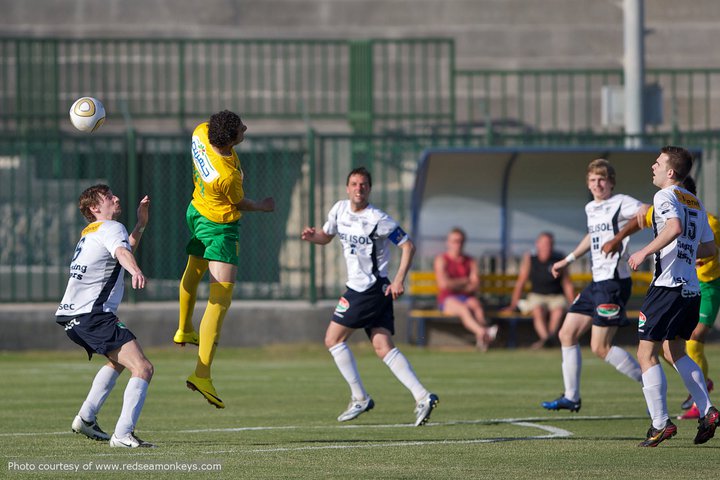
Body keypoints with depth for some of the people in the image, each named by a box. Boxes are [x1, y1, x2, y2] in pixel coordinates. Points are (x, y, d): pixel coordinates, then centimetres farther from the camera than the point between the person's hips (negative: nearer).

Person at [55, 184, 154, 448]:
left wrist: (141, 223, 36)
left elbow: (127, 247, 45)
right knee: (143, 368, -18)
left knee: (118, 361, 34)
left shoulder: (90, 232, 25)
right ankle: (123, 434, -30)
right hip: (92, 315, -10)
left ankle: (86, 418, 27)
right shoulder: (110, 228, -4)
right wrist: (136, 271, -48)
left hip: (71, 317, 10)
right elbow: (122, 252, -28)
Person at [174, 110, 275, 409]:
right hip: (220, 228, -9)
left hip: (197, 210, 9)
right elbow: (239, 204, -14)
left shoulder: (201, 133, -19)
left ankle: (184, 330, 59)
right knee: (220, 300, -12)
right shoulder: (227, 177, -35)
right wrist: (263, 207, 7)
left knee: (195, 269, 34)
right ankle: (202, 374, -20)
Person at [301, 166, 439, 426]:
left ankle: (360, 398, 1)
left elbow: (408, 246, -10)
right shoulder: (340, 210, 9)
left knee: (333, 339, -4)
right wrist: (313, 236, 1)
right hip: (357, 286, 8)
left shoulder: (378, 219, -13)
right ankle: (422, 397, -9)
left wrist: (399, 279, -20)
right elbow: (326, 236, 24)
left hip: (372, 287, -8)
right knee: (384, 348, -1)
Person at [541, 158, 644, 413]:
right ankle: (571, 397, 18)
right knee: (567, 334, 10)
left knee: (601, 347, -12)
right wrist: (568, 260, 45)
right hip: (597, 282, 9)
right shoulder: (591, 209, 16)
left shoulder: (621, 203, -10)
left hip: (614, 281, -9)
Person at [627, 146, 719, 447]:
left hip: (667, 285, -8)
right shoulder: (696, 204, 18)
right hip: (691, 289, 9)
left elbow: (675, 226, -27)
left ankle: (661, 423, -9)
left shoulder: (665, 196, -7)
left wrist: (645, 252, -21)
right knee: (675, 352, 20)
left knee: (647, 353, -3)